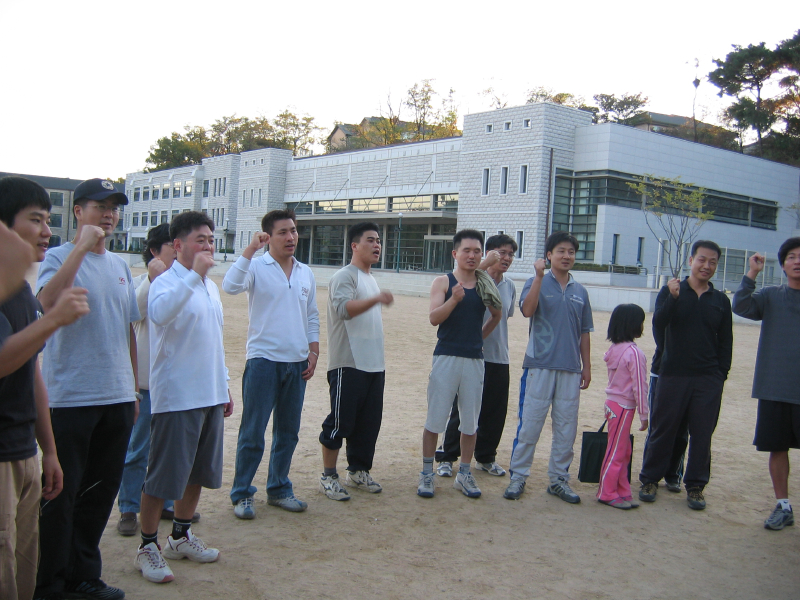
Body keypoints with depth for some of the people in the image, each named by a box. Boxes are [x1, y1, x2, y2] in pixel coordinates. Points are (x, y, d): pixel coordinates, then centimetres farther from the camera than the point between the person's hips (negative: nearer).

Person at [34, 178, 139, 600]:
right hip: (70, 398, -6)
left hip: (117, 398, 6)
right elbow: (47, 302, -26)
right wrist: (82, 246, -21)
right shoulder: (59, 257, -4)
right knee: (61, 493, 1)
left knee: (101, 492, 13)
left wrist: (133, 389, 18)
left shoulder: (120, 266, 14)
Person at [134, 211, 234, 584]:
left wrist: (224, 387, 21)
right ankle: (147, 546, 15)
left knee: (199, 471, 16)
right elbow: (160, 314, -35)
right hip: (176, 398, -8)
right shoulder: (166, 283, -11)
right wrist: (194, 274, -31)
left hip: (210, 396, 8)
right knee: (163, 475, 0)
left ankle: (181, 536, 32)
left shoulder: (210, 286, 14)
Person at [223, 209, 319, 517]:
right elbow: (231, 286, -24)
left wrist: (313, 351, 9)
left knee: (288, 432, 12)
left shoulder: (306, 273, 12)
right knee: (252, 433, -1)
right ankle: (241, 494, 12)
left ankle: (279, 489, 26)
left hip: (297, 363, 5)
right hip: (263, 360, -5)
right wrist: (250, 249, -25)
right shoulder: (257, 266, -4)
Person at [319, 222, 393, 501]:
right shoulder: (344, 276, -9)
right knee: (340, 422, -3)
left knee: (369, 422, 11)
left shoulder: (371, 279, 19)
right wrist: (377, 299, -42)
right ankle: (328, 476, 7)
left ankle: (358, 471, 23)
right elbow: (343, 308, -28)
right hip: (348, 363, -8)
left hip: (374, 364, 9)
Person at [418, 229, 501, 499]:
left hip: (475, 360, 3)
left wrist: (480, 337, 9)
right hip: (446, 357, -3)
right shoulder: (443, 282, -2)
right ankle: (427, 472, 13)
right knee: (435, 418, 0)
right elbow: (434, 318, -15)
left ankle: (464, 474, 22)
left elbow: (497, 316, 23)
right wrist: (454, 299, -29)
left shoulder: (484, 285, 8)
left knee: (470, 421, 9)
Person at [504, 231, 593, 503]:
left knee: (566, 427, 8)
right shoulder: (537, 283, 1)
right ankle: (518, 476, 9)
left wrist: (587, 366, 12)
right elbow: (527, 310, -19)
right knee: (529, 424, -1)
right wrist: (539, 275, -21)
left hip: (570, 369, 4)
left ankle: (559, 479, 19)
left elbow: (584, 333, 16)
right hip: (540, 365, -4)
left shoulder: (580, 292, 12)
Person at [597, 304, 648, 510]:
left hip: (613, 403, 8)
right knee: (616, 452, 2)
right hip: (623, 407, -8)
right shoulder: (634, 353, -18)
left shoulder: (614, 349, 6)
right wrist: (644, 415, -9)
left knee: (623, 451, 15)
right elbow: (639, 386, -17)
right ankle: (607, 493, 11)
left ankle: (622, 491, 22)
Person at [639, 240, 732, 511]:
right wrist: (673, 298, -27)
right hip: (673, 375, -2)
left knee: (702, 434, 5)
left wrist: (721, 374, 4)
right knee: (663, 430, 5)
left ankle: (695, 486, 17)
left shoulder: (721, 300, 9)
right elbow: (658, 323, -12)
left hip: (708, 380, 2)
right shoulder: (671, 291, 3)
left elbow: (725, 341, 12)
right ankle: (650, 479, 17)